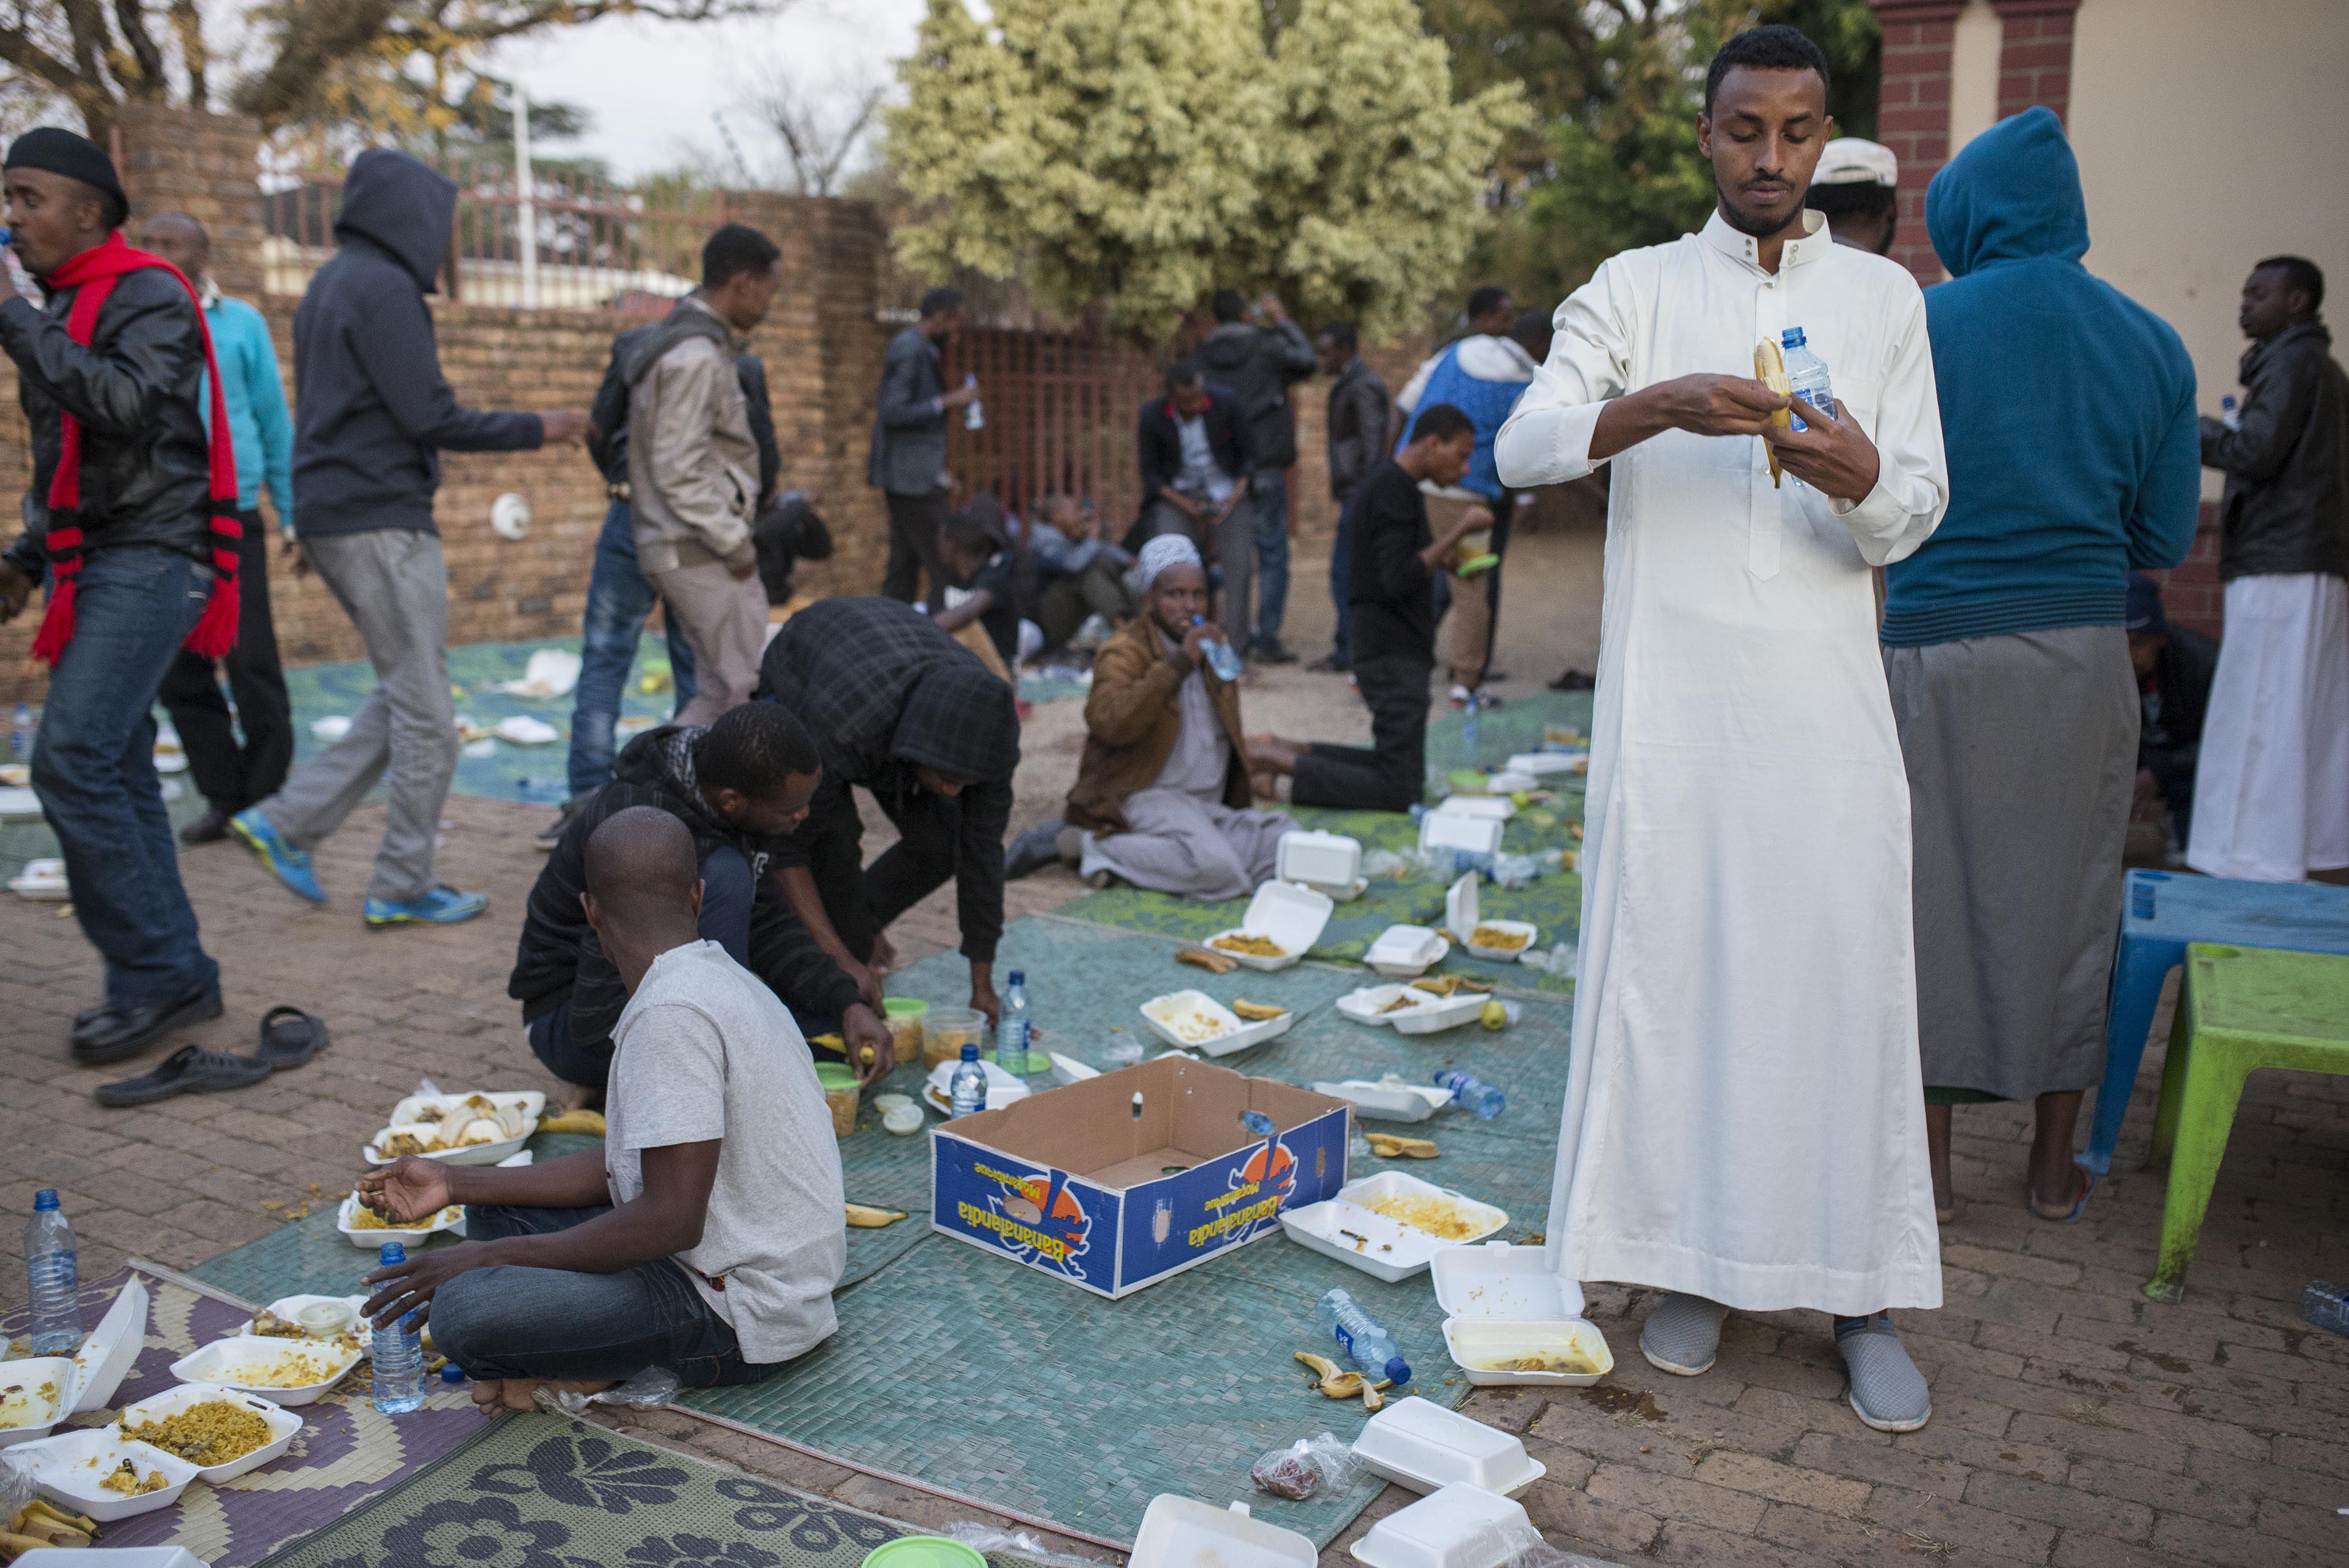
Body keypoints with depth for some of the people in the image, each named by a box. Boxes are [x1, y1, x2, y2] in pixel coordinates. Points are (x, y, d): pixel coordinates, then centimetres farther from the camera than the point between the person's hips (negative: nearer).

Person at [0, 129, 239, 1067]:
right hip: (97, 564, 10)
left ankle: (155, 976, -9)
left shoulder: (149, 296, -8)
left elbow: (125, 404, -27)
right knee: (117, 775, 8)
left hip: (151, 558, -9)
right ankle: (172, 978, 15)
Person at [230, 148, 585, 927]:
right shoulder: (383, 285, -13)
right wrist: (536, 429, -7)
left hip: (334, 516, 10)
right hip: (382, 522, -10)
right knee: (424, 713, -1)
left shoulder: (332, 283, 17)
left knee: (404, 698, 16)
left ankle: (287, 819, 14)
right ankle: (403, 886, 7)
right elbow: (430, 416, -17)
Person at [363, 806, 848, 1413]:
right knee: (495, 1208, 18)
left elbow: (672, 1219, -25)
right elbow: (627, 1168, 14)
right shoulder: (717, 978, 9)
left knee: (464, 1312, -25)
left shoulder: (671, 1012, -23)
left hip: (739, 1312, -10)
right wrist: (456, 1184, 13)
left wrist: (488, 1258, -14)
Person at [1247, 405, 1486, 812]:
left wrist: (1446, 557, 9)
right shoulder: (1392, 489, -16)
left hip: (1397, 653, 11)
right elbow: (1398, 581, -23)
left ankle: (1282, 750, 15)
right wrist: (1457, 532, -19)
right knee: (1399, 790, -11)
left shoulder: (1397, 486, 16)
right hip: (1395, 656, -11)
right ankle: (1272, 759, -9)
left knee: (1398, 766, 19)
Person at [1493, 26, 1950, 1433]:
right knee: (1673, 973, 3)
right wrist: (1658, 405, -24)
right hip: (1671, 696, 0)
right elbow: (1523, 447, -6)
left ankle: (1865, 1301, 10)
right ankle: (1697, 1263, 18)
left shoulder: (1885, 297, 11)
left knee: (1847, 983, -1)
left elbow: (1918, 516, 6)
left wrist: (1861, 480, -17)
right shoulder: (1635, 290, 8)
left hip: (1825, 697, 1)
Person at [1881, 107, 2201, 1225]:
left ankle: (1928, 1166, 15)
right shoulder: (2150, 343, 4)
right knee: (2066, 892, 13)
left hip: (1937, 646, -3)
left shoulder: (1913, 328, -6)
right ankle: (2055, 1165, 24)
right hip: (2086, 651, 3)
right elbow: (2166, 537, 7)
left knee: (1934, 895, 7)